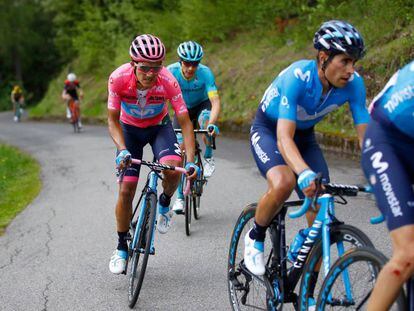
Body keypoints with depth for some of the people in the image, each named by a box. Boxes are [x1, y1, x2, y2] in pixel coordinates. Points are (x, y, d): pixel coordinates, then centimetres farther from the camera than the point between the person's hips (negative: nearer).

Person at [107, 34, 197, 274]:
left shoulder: (168, 81, -32)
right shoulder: (119, 78, -31)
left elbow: (185, 122, -26)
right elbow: (113, 120, -20)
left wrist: (191, 161, -35)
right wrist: (123, 150, -36)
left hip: (159, 126, 0)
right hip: (130, 129, 1)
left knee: (173, 168, -30)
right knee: (126, 189, -7)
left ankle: (165, 205, 5)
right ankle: (122, 247, 14)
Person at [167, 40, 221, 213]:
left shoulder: (205, 73, -31)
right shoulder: (171, 71, -29)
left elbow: (215, 102, -38)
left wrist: (212, 124, -54)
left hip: (202, 105, -1)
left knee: (205, 119, -37)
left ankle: (208, 157, -11)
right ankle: (180, 197, 3)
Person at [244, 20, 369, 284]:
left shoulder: (353, 83, -23)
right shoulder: (297, 77, -37)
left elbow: (366, 134, -21)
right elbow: (284, 138, -44)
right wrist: (305, 173, -62)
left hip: (304, 135, 5)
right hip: (268, 130, -5)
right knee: (283, 182, -36)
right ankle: (256, 238, -5)